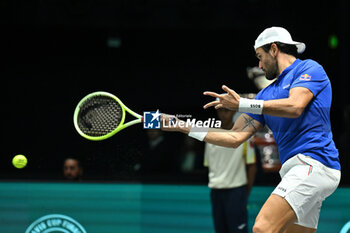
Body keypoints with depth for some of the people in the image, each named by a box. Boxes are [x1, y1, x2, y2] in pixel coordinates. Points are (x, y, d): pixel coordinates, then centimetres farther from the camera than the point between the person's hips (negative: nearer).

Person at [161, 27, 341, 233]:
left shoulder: (309, 69, 3)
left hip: (313, 163, -9)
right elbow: (235, 138, 20)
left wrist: (242, 105, -14)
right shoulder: (267, 94, 25)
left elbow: (295, 106, -17)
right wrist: (182, 127, 19)